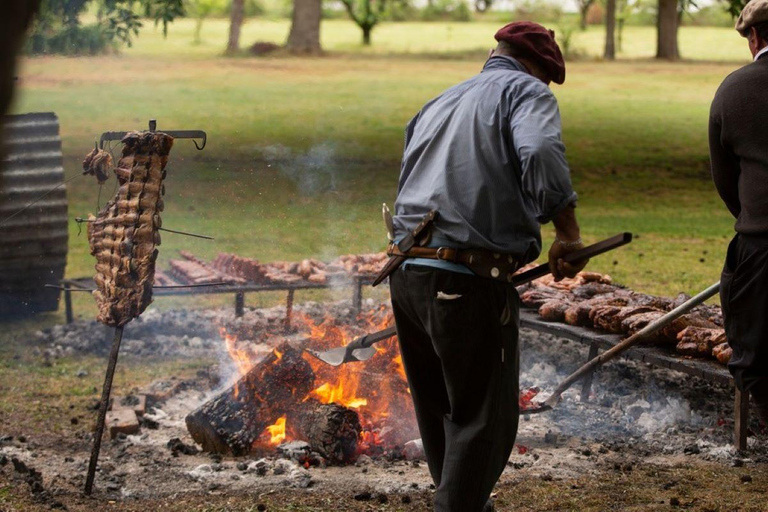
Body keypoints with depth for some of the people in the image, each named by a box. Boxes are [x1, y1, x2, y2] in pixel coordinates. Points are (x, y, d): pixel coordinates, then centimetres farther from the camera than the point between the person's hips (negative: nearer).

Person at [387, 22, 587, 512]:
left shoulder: (438, 104, 25)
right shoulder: (527, 91, 2)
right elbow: (541, 155, -20)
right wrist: (569, 234, -12)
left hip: (406, 274, 8)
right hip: (469, 283, -8)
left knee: (441, 411, 22)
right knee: (484, 419, 2)